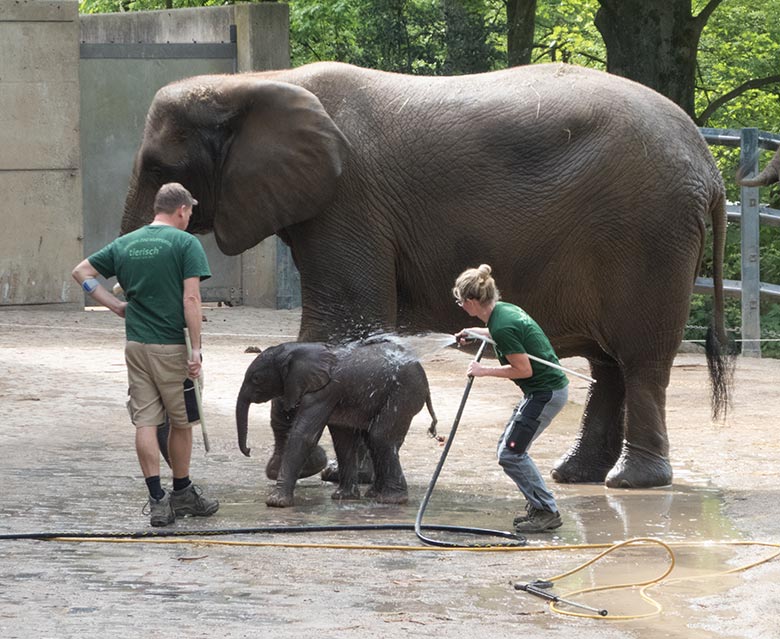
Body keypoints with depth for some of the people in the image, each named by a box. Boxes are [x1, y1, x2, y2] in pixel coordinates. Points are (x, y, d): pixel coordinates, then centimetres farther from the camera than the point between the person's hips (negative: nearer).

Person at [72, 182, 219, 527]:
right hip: (172, 346, -4)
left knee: (145, 422, 2)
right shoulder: (185, 243, -7)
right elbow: (191, 299, -14)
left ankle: (157, 499, -2)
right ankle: (182, 494, 22)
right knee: (181, 422, 11)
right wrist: (196, 349, -13)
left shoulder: (126, 243, 10)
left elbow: (81, 272, 14)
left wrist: (116, 305, 12)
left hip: (136, 344, 4)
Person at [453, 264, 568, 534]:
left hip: (546, 393, -10)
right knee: (508, 446, 15)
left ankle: (547, 511, -3)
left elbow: (524, 369, -21)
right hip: (547, 388, 10)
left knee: (511, 453, -7)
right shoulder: (504, 310, 6)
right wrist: (475, 332, 33)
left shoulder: (502, 326, -24)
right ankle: (538, 505, 20)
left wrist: (485, 370, -13)